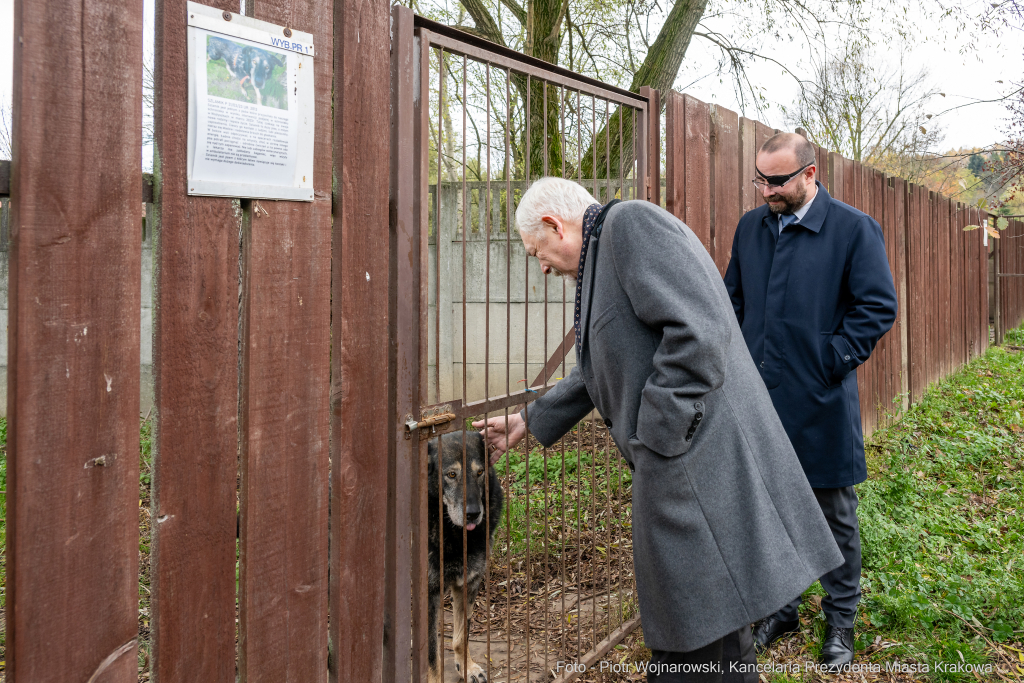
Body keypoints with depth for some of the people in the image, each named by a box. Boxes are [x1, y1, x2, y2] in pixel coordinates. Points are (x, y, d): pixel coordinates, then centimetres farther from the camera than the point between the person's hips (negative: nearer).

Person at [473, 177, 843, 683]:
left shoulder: (632, 222, -9)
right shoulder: (607, 249, 22)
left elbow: (699, 331, -23)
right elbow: (599, 371, 31)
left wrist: (656, 439, -18)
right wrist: (528, 421, 34)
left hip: (701, 465, -10)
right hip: (677, 482, 10)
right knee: (677, 642, 19)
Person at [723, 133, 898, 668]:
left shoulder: (854, 228, -7)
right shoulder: (750, 227, 8)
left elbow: (879, 305, -9)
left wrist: (833, 361, -13)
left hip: (820, 402, -4)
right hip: (760, 398, 5)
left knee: (834, 514, 10)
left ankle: (840, 620, 28)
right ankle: (781, 608, 34)